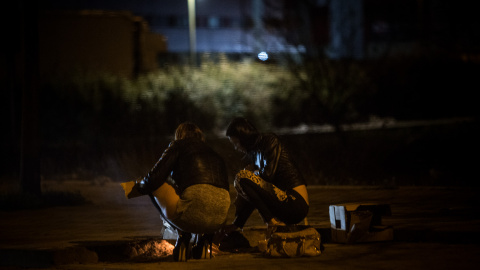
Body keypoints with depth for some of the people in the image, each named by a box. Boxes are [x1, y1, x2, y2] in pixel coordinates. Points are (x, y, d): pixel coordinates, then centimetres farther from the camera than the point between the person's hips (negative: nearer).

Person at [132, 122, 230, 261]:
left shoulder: (179, 145, 14)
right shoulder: (215, 154, 30)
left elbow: (154, 179, 7)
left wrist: (139, 186, 32)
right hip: (220, 218, 6)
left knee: (155, 187, 18)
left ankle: (183, 235, 13)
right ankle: (203, 237, 16)